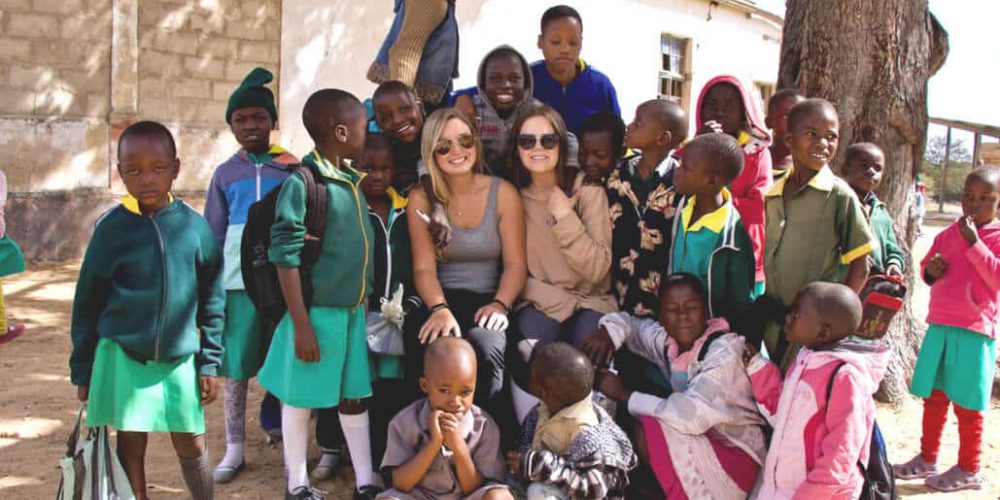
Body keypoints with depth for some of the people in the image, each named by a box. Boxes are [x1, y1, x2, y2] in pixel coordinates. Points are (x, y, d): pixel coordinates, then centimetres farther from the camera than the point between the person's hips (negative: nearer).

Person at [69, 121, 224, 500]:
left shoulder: (194, 226, -5)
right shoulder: (111, 227, -7)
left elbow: (212, 300, 2)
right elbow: (87, 303, 2)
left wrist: (209, 362, 1)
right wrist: (83, 369, 5)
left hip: (180, 359, 1)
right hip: (123, 357, -1)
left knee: (191, 444, 10)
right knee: (130, 448, 9)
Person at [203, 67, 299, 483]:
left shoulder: (292, 167, 4)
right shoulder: (225, 173, 9)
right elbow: (213, 233, 11)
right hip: (238, 278, 2)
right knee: (235, 363, 5)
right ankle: (234, 448, 18)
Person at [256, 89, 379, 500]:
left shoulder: (353, 180, 6)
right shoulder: (302, 183, -16)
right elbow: (285, 257, -17)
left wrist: (366, 302, 12)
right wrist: (301, 323, -18)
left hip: (354, 310, 7)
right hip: (317, 311, -7)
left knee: (354, 397, 15)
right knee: (301, 399, 9)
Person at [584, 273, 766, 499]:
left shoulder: (725, 350, -18)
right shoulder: (665, 340, 0)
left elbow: (693, 415, -31)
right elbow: (630, 322, 20)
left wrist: (624, 394, -23)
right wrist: (607, 332, -4)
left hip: (734, 457, -6)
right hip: (700, 445, 6)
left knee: (643, 434, -24)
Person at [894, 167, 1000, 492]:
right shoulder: (947, 234, 10)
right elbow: (925, 267, 20)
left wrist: (974, 243, -20)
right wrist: (931, 271, -2)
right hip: (939, 325, 5)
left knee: (966, 404, 5)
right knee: (933, 396, 13)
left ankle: (968, 470, 19)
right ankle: (927, 460, 26)